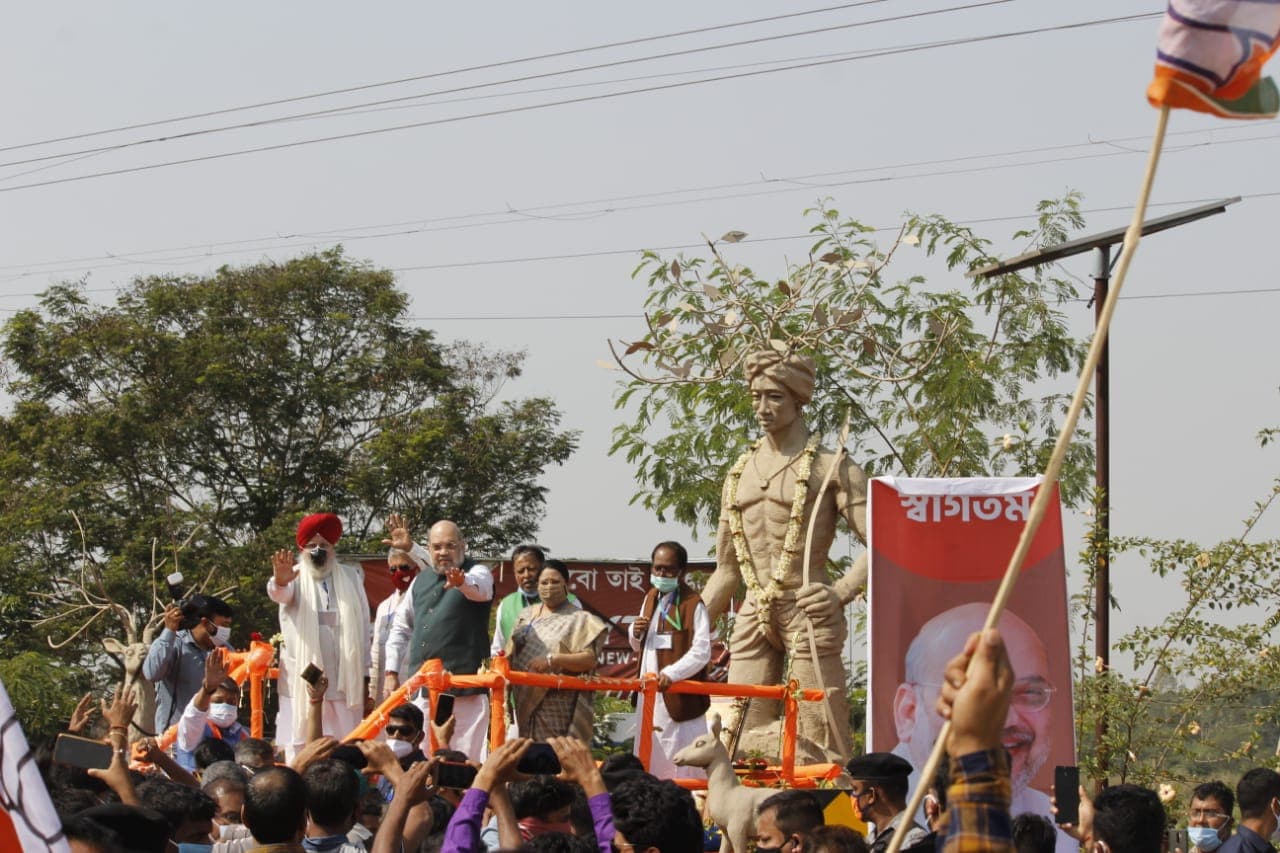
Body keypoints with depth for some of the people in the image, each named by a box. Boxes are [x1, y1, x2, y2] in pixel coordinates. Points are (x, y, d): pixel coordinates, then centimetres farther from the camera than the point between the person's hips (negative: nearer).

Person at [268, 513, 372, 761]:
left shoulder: (351, 578, 12)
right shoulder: (296, 578, 4)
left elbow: (362, 632, 12)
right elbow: (279, 593, -20)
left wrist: (365, 683, 9)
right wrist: (280, 581, -46)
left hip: (344, 684, 2)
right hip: (301, 683, -2)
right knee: (299, 751, -6)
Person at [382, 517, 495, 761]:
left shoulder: (478, 573, -2)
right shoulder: (421, 580, 16)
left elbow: (478, 588, -27)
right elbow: (401, 627, 23)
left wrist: (461, 582, -50)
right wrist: (391, 672, 15)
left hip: (465, 691, -6)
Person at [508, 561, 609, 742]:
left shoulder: (579, 619, 1)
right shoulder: (527, 615, 18)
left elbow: (590, 659, -9)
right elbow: (510, 653, 20)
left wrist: (552, 660, -19)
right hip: (526, 701, 5)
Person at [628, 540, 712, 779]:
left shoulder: (693, 605, -10)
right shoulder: (650, 599, 13)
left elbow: (702, 652, -18)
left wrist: (671, 674, -30)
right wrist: (636, 633, 0)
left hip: (680, 697, -7)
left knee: (683, 766, -5)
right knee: (649, 761, 11)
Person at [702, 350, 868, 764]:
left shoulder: (831, 468, 0)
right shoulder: (739, 473, 18)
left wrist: (840, 592, -21)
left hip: (808, 614, -6)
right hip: (753, 617, 6)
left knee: (822, 746, -9)